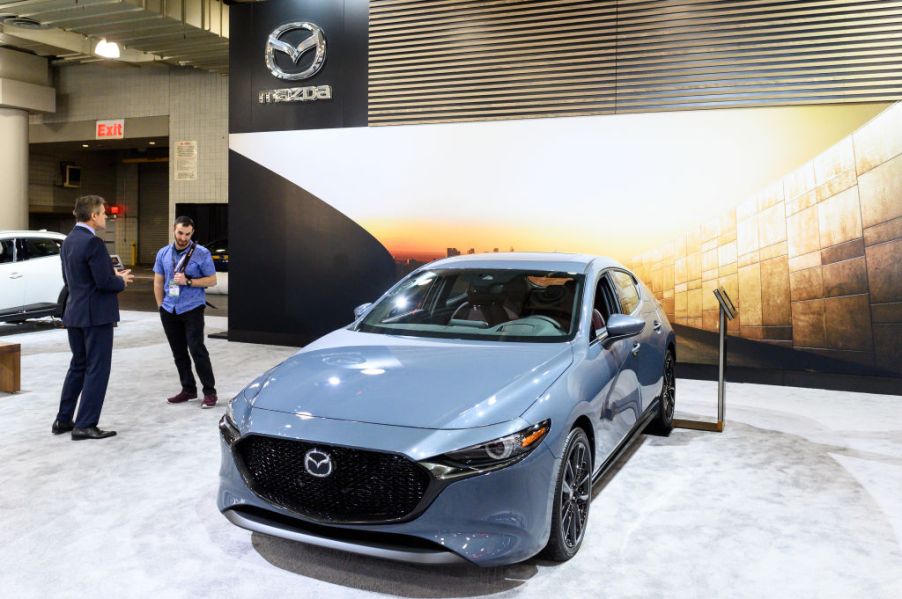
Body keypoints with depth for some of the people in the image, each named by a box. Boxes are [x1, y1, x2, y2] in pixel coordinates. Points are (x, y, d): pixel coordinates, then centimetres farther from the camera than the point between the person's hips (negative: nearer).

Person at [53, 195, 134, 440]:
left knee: (78, 366, 19)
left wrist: (113, 276, 15)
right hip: (96, 315, -9)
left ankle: (63, 420, 24)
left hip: (74, 314, 9)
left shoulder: (69, 241, 11)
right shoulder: (93, 242, -18)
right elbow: (104, 282, -23)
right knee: (97, 370, -1)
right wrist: (121, 280, -2)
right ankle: (85, 425, 3)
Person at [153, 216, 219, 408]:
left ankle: (209, 392, -3)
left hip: (192, 309, -5)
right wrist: (161, 306, 8)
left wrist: (188, 281, -16)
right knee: (178, 353, 11)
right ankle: (188, 389, 23)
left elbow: (212, 280, -5)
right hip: (169, 311, 5)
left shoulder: (202, 253, -5)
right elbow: (158, 282, 12)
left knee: (197, 350, -10)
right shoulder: (163, 253, 7)